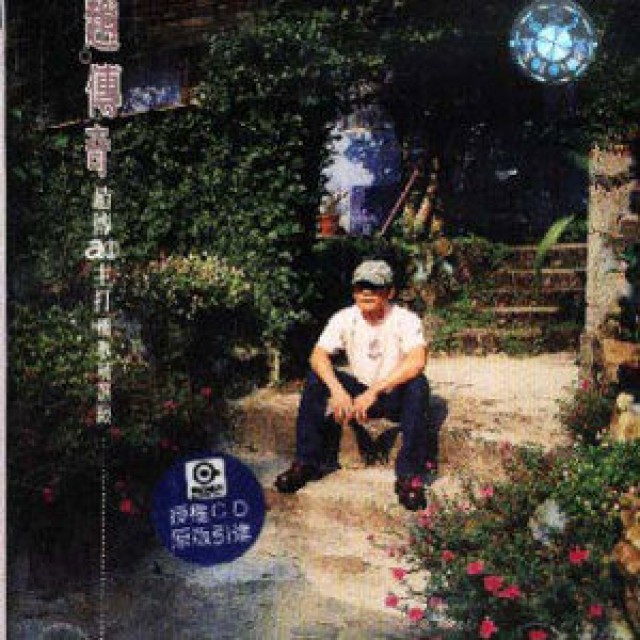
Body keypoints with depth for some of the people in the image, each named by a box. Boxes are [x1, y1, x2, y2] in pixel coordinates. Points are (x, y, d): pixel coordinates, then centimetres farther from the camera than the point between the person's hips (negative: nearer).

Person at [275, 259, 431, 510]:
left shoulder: (405, 319, -17)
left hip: (395, 397, -3)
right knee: (315, 379, -18)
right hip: (359, 392, 3)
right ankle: (307, 462, -10)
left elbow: (417, 360, -35)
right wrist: (337, 390, -36)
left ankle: (410, 474, -27)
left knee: (418, 385, -35)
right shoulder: (345, 318, -7)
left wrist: (375, 391, -42)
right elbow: (318, 355, -18)